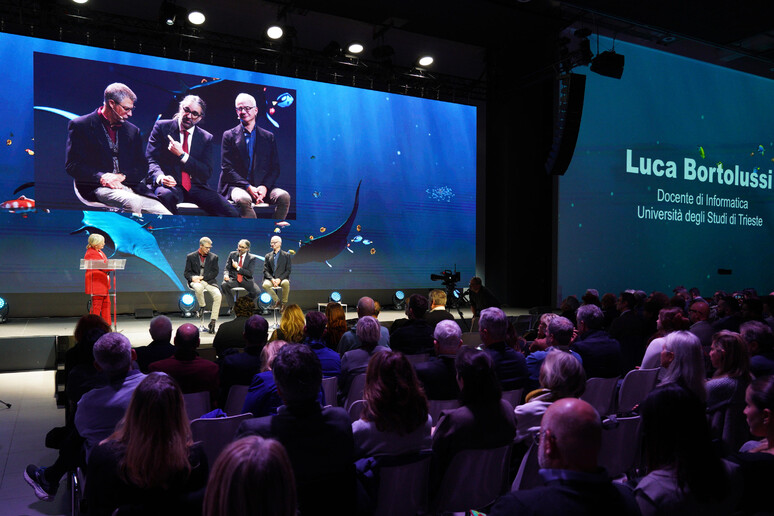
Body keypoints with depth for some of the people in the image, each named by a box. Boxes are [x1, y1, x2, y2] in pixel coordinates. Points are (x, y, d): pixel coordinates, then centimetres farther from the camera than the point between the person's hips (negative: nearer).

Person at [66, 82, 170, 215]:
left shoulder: (133, 130, 20)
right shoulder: (80, 125, 7)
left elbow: (142, 168, 16)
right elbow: (72, 165, 0)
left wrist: (122, 176, -6)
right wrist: (101, 177, -18)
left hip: (131, 187, 4)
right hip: (99, 188, -4)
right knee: (132, 202, -37)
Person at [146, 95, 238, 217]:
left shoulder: (206, 138, 12)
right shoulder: (162, 127, 8)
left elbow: (206, 173, 2)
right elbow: (151, 159, 1)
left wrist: (182, 155, -11)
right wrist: (160, 177, -22)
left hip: (196, 187, 2)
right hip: (171, 184, -1)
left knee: (232, 214, -22)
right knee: (166, 195, -40)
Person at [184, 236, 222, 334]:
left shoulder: (214, 257, 10)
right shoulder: (191, 257, 9)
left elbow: (215, 272, 3)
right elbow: (187, 273, 7)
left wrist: (202, 277, -11)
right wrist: (193, 277, -16)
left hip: (209, 281, 1)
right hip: (195, 281, -1)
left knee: (218, 295, -28)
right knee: (198, 288, -40)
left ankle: (212, 322, -21)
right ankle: (202, 306, -10)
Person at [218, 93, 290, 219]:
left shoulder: (269, 137, 16)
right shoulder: (229, 136, 10)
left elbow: (275, 168, 11)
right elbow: (227, 168, 1)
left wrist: (264, 187, -10)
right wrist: (248, 187, -14)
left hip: (262, 186, 2)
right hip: (236, 185, -2)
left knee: (284, 196, -28)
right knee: (243, 199, -37)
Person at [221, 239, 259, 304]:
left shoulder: (252, 258, 1)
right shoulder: (232, 254, 9)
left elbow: (250, 273, -8)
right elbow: (226, 269, 8)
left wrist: (238, 268, -12)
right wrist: (226, 275, -15)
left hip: (246, 280, -1)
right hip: (233, 279, 2)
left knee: (256, 291, -29)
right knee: (224, 285, -31)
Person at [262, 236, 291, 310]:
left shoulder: (286, 255, 9)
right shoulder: (268, 256, 16)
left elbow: (288, 270, 2)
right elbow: (265, 271, 8)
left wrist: (279, 279, -14)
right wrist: (272, 279, -12)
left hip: (282, 278, -2)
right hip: (270, 278, 2)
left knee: (286, 283, -37)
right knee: (265, 285, -33)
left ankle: (284, 303, -16)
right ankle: (277, 301, -13)